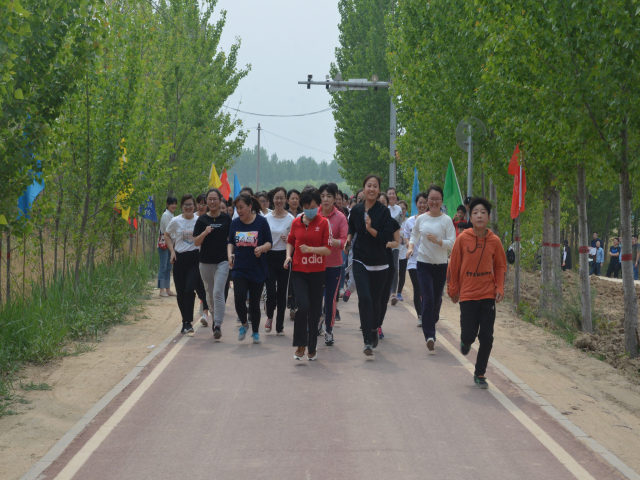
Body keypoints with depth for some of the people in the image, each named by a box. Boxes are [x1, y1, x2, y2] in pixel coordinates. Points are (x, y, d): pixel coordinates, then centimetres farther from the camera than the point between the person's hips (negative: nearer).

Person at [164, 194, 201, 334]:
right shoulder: (175, 221, 1)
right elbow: (167, 235, 17)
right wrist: (172, 251, 5)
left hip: (195, 258, -2)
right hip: (180, 258, 2)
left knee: (189, 290, -16)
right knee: (180, 292, 6)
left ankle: (188, 323, -10)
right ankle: (185, 322, 21)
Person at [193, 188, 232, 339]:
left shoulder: (226, 219, 1)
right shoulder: (202, 220, 0)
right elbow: (196, 242, -3)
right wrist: (205, 233, -21)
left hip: (222, 261, -2)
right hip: (206, 262, 2)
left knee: (218, 292, -13)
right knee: (210, 293, 14)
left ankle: (217, 325, -11)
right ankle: (215, 316, 37)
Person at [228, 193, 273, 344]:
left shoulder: (261, 222, -5)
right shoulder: (235, 223, 4)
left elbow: (269, 243, -2)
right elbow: (231, 242, 15)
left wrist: (261, 248, -23)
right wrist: (230, 254, -4)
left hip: (257, 269, -2)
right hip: (239, 268, 2)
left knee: (254, 302, 4)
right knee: (239, 298, -14)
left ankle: (255, 332, 24)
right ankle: (244, 324, 14)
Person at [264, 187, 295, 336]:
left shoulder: (290, 219, -1)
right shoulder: (267, 217, 4)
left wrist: (288, 239, -16)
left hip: (284, 257, -1)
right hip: (269, 256, 1)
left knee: (282, 292, 2)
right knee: (271, 290, -8)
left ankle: (280, 326, 12)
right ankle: (270, 317, 21)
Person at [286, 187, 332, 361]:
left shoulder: (324, 223, -3)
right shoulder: (296, 222, 4)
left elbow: (328, 249, -6)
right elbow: (290, 241, 20)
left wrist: (310, 249, -20)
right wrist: (288, 255, 2)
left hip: (317, 272, 0)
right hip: (298, 271, 1)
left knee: (315, 310, 6)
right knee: (303, 306, -16)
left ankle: (312, 347, 20)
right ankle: (300, 345, -2)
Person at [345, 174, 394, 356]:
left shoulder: (384, 212, -7)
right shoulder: (356, 210, 3)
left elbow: (387, 237, -13)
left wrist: (371, 229, -24)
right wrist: (348, 239, 7)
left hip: (379, 263, -1)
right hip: (360, 261, 1)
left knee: (376, 300, 10)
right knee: (364, 298, -14)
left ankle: (374, 330, 36)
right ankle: (368, 341, -15)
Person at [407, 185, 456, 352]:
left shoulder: (446, 220, -4)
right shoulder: (421, 219, 3)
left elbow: (452, 243, -9)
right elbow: (414, 234, 21)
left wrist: (438, 241, -25)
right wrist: (410, 246, 3)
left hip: (441, 265, 0)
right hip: (424, 264, 0)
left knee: (437, 300, 10)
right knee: (428, 299, -13)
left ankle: (431, 324, 36)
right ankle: (429, 335, -16)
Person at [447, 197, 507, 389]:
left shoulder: (494, 241, -2)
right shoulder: (463, 239, -7)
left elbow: (500, 266, 10)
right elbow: (454, 266, 1)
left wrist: (499, 288, -1)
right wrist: (453, 291, 5)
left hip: (488, 295, 1)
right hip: (467, 295, -1)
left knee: (486, 337, -1)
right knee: (469, 335, -5)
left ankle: (480, 374, 16)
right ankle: (465, 342, 34)